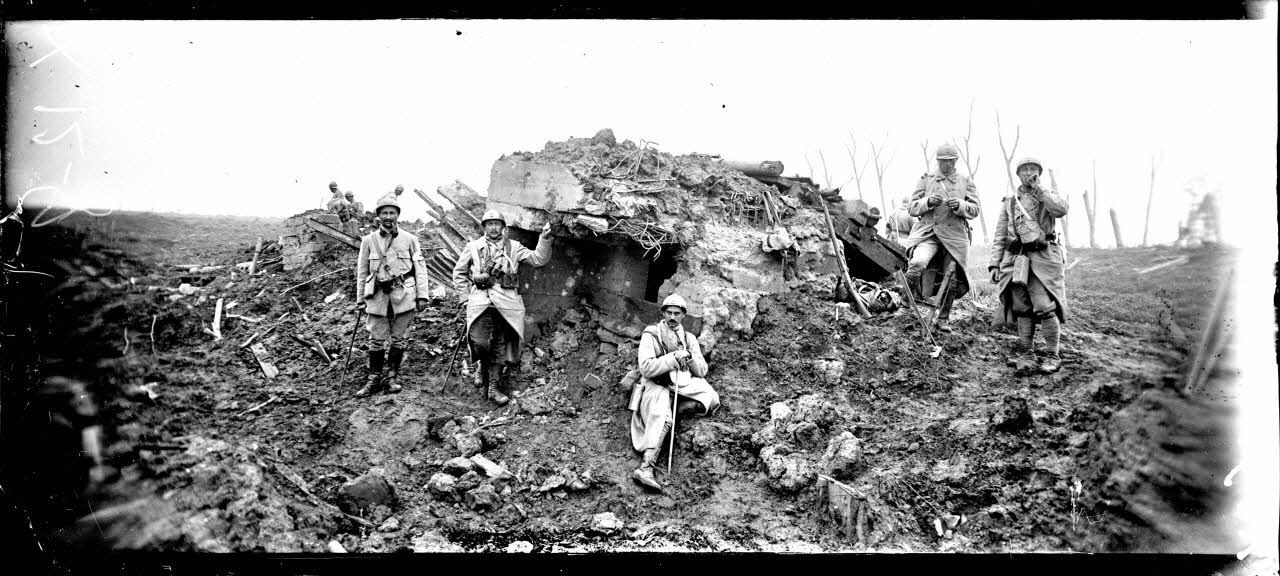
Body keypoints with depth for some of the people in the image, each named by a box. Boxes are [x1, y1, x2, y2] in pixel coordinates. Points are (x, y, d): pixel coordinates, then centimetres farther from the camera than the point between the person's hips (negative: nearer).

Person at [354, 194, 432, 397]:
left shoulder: (409, 239, 3)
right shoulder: (368, 241, 5)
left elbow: (420, 268, 4)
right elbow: (362, 271, 10)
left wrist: (422, 295, -2)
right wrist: (360, 299, 9)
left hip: (403, 296, 0)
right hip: (378, 296, 0)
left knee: (398, 339, 6)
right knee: (376, 340, 2)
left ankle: (392, 377, 17)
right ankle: (373, 379, 12)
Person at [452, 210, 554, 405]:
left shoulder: (513, 247, 15)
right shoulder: (473, 247, 13)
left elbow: (538, 259, 7)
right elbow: (459, 272, 18)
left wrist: (544, 239, -7)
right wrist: (466, 296, 9)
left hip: (506, 301, 1)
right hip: (480, 299, -1)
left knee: (500, 345, 2)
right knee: (479, 341, -15)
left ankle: (494, 387, 9)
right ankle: (484, 368, 16)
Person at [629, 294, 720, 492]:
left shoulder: (689, 338, 18)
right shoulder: (651, 334, 4)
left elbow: (702, 371, 11)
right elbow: (646, 369, -9)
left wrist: (689, 358, -9)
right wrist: (673, 358, -16)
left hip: (683, 387, 5)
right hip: (656, 386, -5)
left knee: (712, 399, -24)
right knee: (662, 420, -37)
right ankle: (646, 467, -47)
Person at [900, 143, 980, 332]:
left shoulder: (966, 182, 12)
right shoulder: (926, 179, 10)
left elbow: (974, 210, 8)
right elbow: (911, 208, 7)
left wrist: (960, 205, -14)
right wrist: (928, 202, -13)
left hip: (955, 236, 2)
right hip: (928, 233, -2)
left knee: (952, 280, 3)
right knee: (917, 263, -29)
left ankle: (943, 319, 20)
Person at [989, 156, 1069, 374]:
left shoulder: (1048, 197, 9)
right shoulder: (1009, 202, 16)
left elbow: (1061, 210, -16)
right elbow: (999, 237, 14)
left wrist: (1037, 190, -12)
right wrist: (994, 264, 5)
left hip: (1043, 258, -3)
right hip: (1016, 258, 3)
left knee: (1045, 307, -12)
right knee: (1022, 307, 5)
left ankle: (1052, 356, -5)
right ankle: (1026, 351, 15)